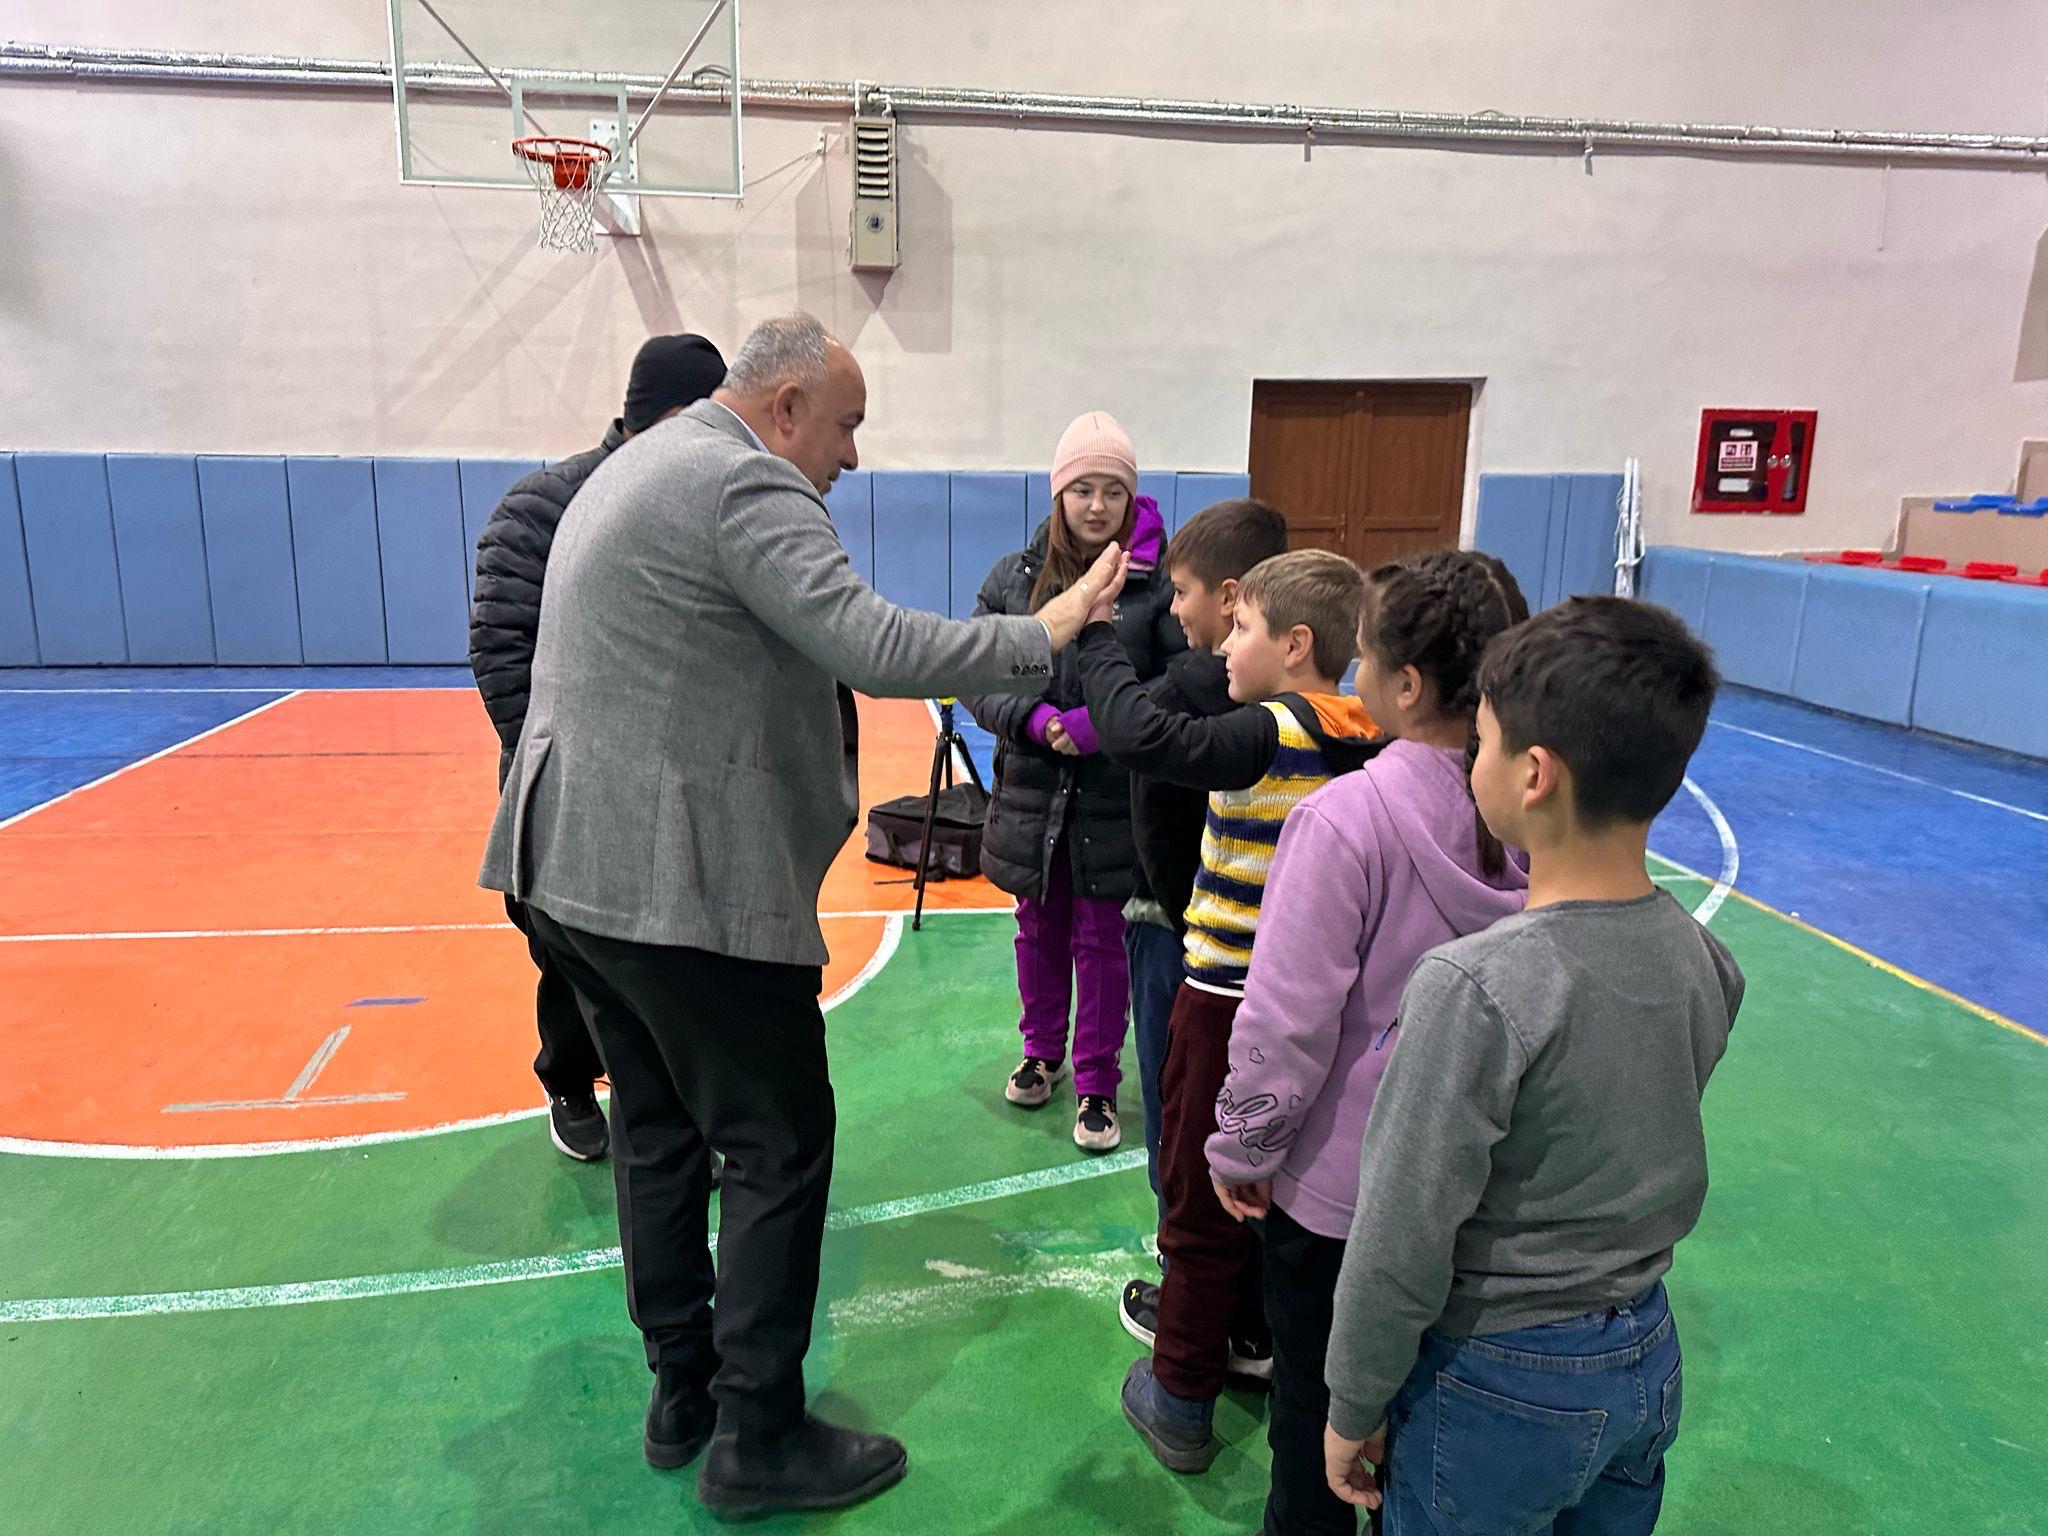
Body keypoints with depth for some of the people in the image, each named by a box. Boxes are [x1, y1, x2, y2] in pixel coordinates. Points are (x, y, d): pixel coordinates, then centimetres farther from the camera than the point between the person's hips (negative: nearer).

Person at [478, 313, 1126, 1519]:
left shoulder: (637, 469, 18)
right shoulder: (745, 484, -15)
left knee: (659, 1129, 19)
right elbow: (874, 646, -25)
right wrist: (1041, 637, -16)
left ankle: (683, 1390, 33)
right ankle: (759, 1440, 15)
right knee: (780, 1147, 2)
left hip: (578, 861, 11)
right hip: (687, 879, -10)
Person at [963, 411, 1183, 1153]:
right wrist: (1031, 719, -17)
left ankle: (1097, 1083, 26)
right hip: (1032, 791, 3)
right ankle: (1042, 1051, 41)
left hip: (1117, 799, -3)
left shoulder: (1157, 582, -11)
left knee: (1101, 941, 10)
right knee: (1039, 931, 20)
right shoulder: (1014, 577, -1)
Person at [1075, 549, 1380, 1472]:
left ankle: (1180, 1402, 22)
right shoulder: (1364, 741, 2)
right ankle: (1254, 1332, 44)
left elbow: (1142, 736, -31)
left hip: (1231, 1004, -7)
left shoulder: (1271, 734, -22)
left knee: (1202, 1204, 8)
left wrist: (1094, 638, -18)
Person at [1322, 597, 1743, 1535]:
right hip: (1650, 1359, 6)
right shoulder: (1705, 962, -8)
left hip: (1502, 1387, -6)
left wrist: (1354, 1406, -7)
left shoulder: (1474, 989, -29)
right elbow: (1657, 1164, 6)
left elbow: (1401, 1244, -22)